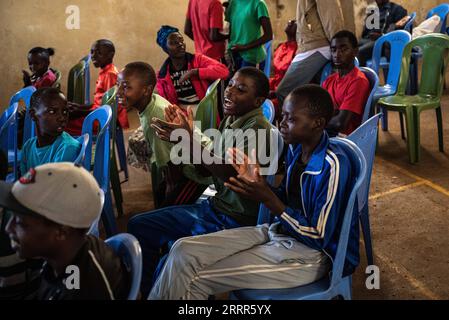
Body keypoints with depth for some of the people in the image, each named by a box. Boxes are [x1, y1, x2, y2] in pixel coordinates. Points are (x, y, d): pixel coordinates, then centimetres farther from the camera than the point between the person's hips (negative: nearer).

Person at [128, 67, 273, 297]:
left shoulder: (257, 127, -16)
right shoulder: (230, 120, 8)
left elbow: (232, 173, -28)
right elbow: (205, 170, 11)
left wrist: (190, 141, -33)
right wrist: (188, 135, -3)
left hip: (237, 220, -9)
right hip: (215, 206, 9)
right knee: (139, 225, 6)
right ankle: (148, 292, 17)